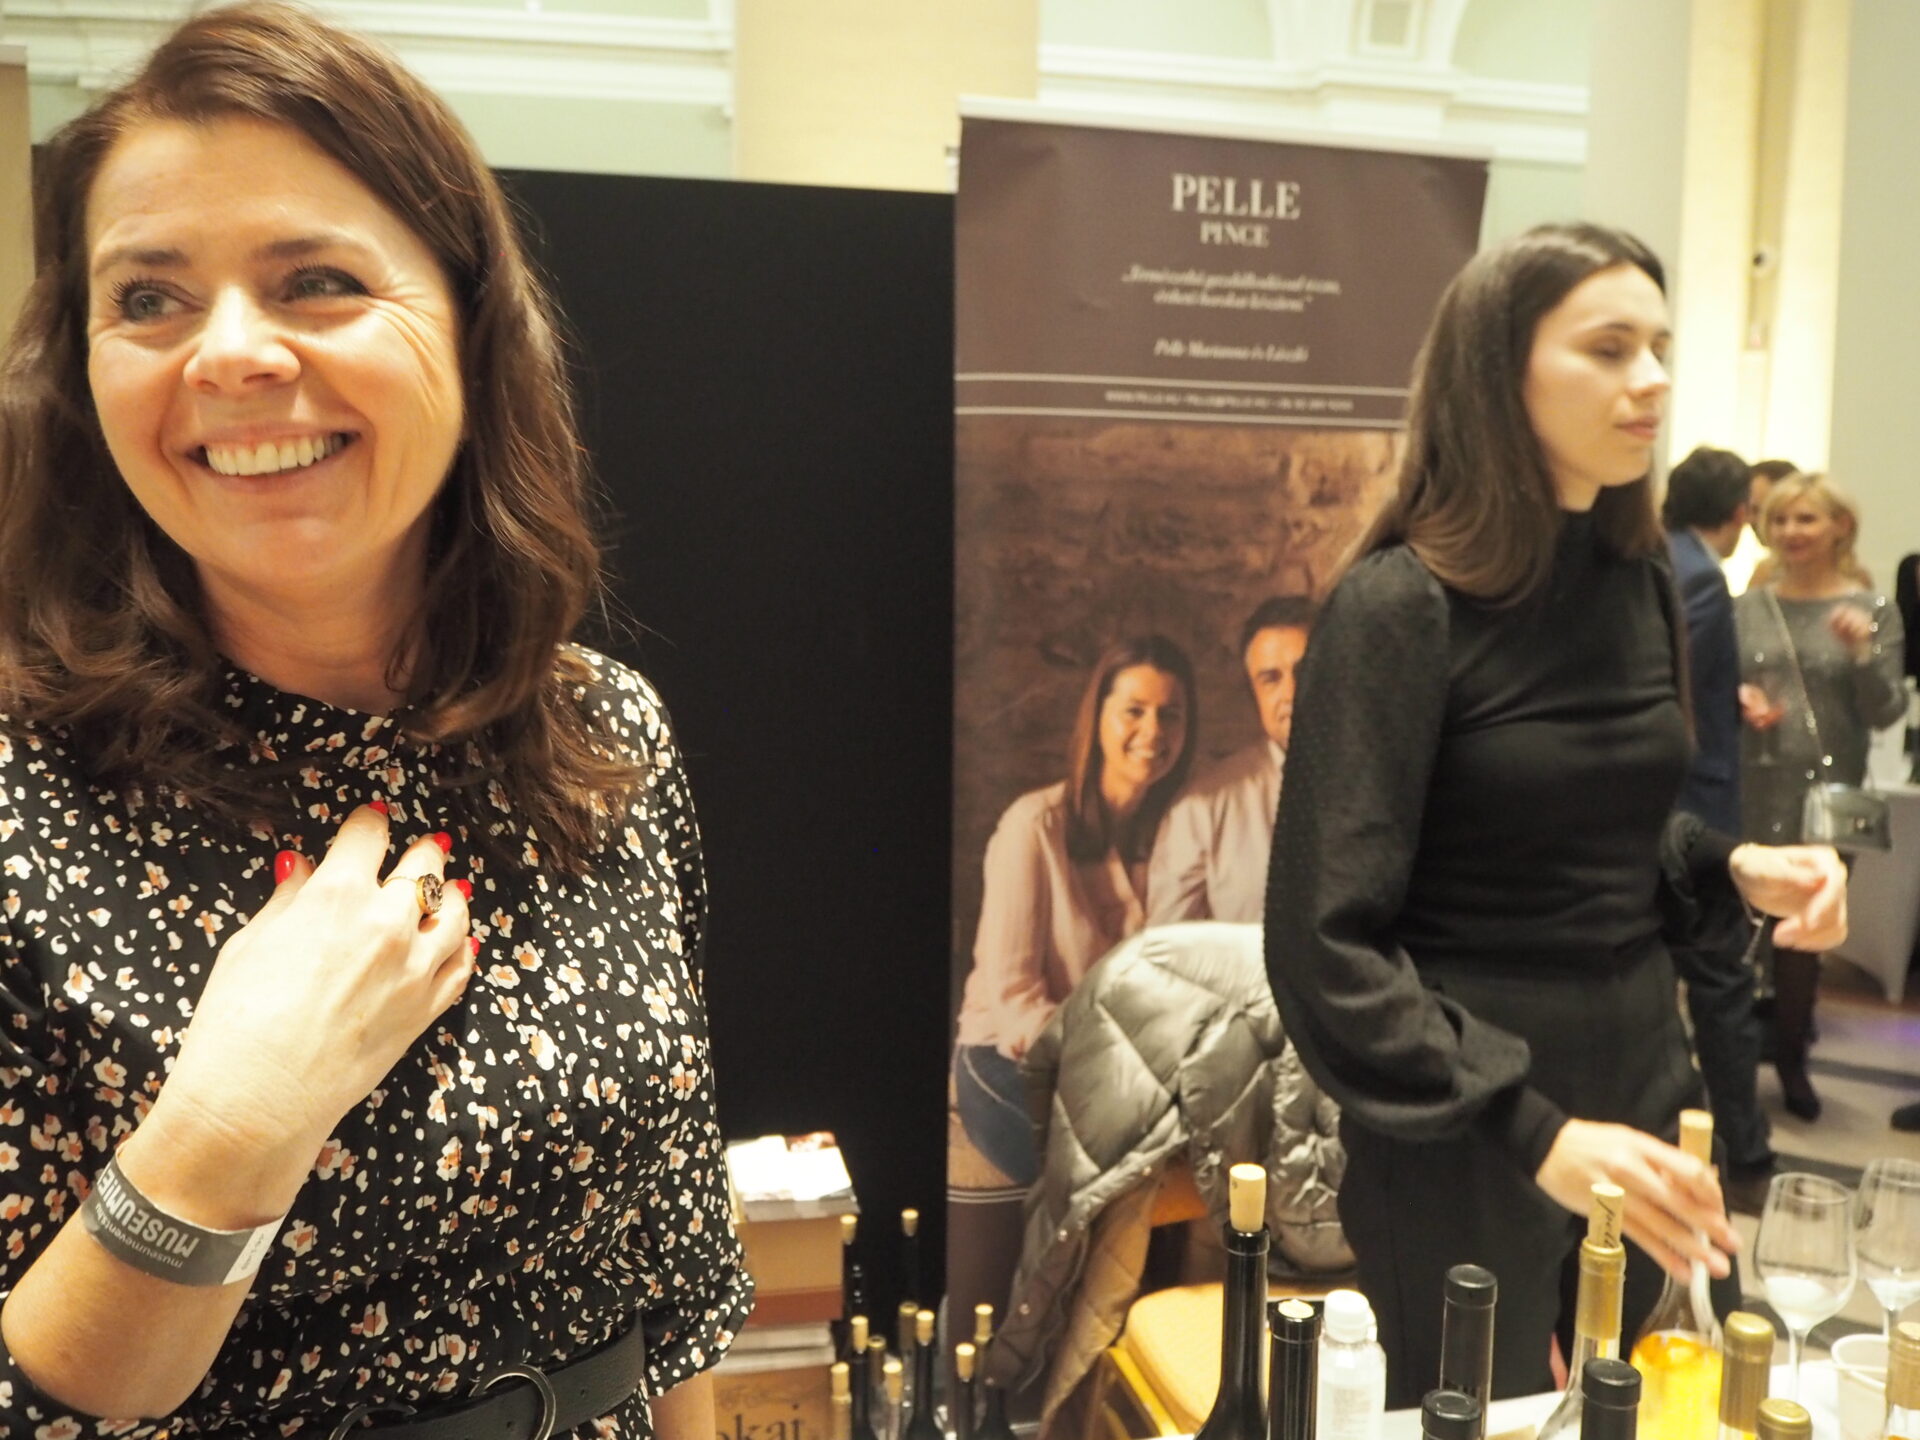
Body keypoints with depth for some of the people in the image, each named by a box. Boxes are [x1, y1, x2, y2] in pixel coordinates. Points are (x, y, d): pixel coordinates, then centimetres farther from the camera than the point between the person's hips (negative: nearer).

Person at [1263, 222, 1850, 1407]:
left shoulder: (1645, 583, 3)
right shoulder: (1403, 606, -19)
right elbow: (1327, 946, -22)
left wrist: (1732, 867, -2)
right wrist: (1535, 1132, -27)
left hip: (1646, 1072, 6)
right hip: (1466, 1127, -6)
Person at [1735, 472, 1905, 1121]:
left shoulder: (1874, 611, 1)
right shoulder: (1746, 608, 4)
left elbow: (1886, 714, -4)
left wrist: (1863, 652, -19)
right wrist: (1739, 699, -12)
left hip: (1828, 793, -1)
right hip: (1749, 793, 1)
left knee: (1805, 931, 7)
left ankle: (1791, 1057, 27)